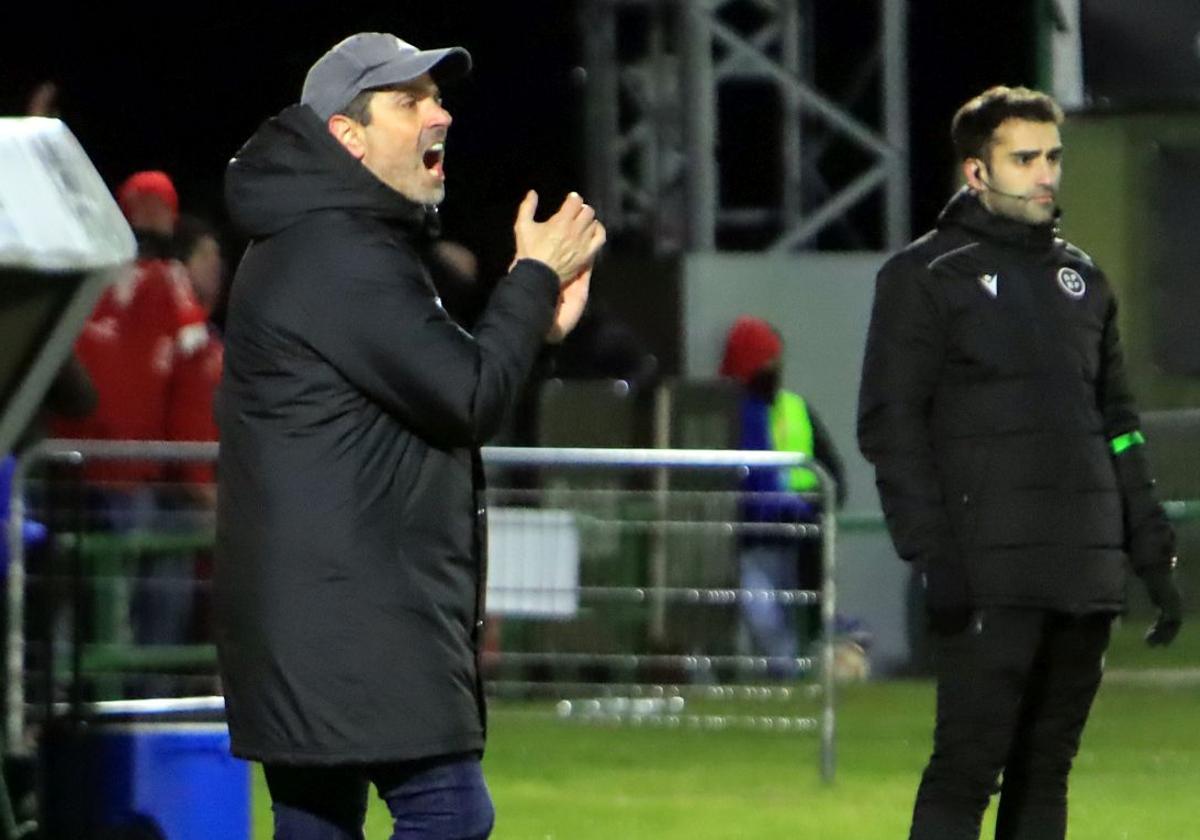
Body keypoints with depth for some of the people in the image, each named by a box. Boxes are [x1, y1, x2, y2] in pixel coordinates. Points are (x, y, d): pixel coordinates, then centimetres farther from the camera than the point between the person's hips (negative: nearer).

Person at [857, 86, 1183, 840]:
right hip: (989, 576, -6)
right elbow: (890, 424, -6)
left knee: (1046, 768, 7)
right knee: (969, 762, -10)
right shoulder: (927, 276, 0)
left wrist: (1154, 552, 14)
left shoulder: (1080, 277, 18)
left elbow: (1119, 428, 21)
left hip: (1085, 575, 6)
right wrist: (932, 553, -16)